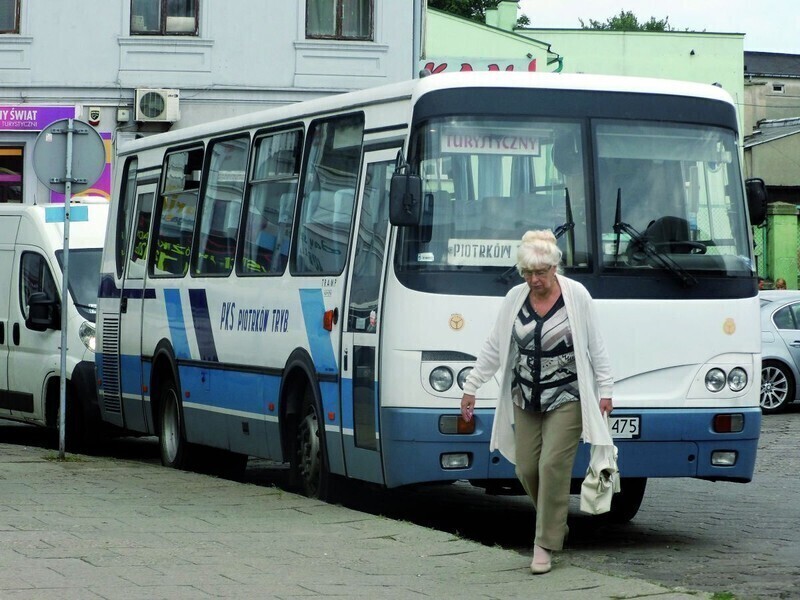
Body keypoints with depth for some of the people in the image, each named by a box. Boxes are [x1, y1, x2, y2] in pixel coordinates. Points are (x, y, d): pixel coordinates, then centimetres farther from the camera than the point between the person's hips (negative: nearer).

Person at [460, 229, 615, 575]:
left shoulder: (577, 296, -6)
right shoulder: (515, 299, 4)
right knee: (526, 468, 2)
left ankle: (544, 544, -6)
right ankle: (556, 525, 24)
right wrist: (471, 387, 11)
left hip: (566, 400, -4)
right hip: (525, 400, 4)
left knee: (553, 465, -11)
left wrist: (605, 389, -3)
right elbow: (493, 348, 10)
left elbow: (596, 347, -1)